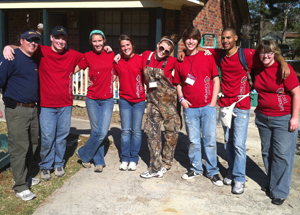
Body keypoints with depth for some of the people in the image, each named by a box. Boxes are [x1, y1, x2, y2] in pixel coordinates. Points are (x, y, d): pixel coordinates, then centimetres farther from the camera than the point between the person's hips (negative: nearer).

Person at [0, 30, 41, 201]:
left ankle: (25, 176, 31)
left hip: (33, 109, 8)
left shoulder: (35, 61, 14)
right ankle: (21, 187, 5)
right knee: (19, 148, -5)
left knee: (32, 144, 15)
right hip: (16, 110, -8)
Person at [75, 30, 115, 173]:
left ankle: (83, 154, 14)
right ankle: (99, 161, 22)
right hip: (92, 99, 0)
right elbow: (75, 69, 9)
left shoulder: (111, 55, 3)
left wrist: (110, 83, 4)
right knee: (95, 131, 6)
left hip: (107, 99, 1)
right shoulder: (88, 56, 0)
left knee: (102, 132, -8)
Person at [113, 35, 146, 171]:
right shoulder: (117, 61, 1)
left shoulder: (140, 59, -5)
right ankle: (125, 159, 13)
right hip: (124, 100, 1)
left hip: (139, 100, -1)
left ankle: (133, 159, 14)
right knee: (126, 130, 3)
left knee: (136, 131, 4)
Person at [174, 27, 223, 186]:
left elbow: (216, 80, 4)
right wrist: (181, 98, -1)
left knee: (210, 140, 3)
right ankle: (195, 168, 26)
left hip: (208, 107, -1)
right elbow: (178, 83, 15)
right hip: (190, 108, 1)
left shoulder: (207, 57, 3)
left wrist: (213, 100, -4)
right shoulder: (180, 61, 8)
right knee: (193, 141, 10)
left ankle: (213, 171, 17)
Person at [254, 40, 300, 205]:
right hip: (263, 118, 6)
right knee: (267, 153, 13)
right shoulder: (258, 69, 3)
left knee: (282, 155, -2)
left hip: (284, 119, -6)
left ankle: (279, 192, 9)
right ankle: (272, 184, 30)